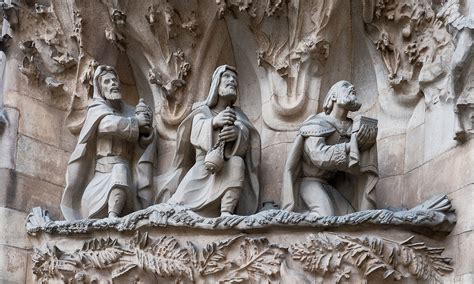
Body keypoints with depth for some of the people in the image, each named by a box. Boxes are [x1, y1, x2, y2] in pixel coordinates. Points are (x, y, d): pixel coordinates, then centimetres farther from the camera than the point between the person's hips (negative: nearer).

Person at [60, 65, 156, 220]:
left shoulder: (130, 111, 18)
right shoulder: (96, 109, 8)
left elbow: (146, 141, 4)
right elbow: (114, 124, -14)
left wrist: (145, 118, -13)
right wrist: (137, 121, 2)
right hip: (100, 178, -2)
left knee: (120, 169, -33)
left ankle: (113, 217, -47)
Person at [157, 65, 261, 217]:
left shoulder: (237, 114, 14)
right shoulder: (202, 111, 11)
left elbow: (247, 140, -8)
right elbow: (196, 133, -12)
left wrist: (237, 133, -33)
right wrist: (214, 122, -34)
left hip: (226, 173, 1)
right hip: (201, 169, -1)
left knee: (237, 162, -35)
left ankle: (226, 213, -42)